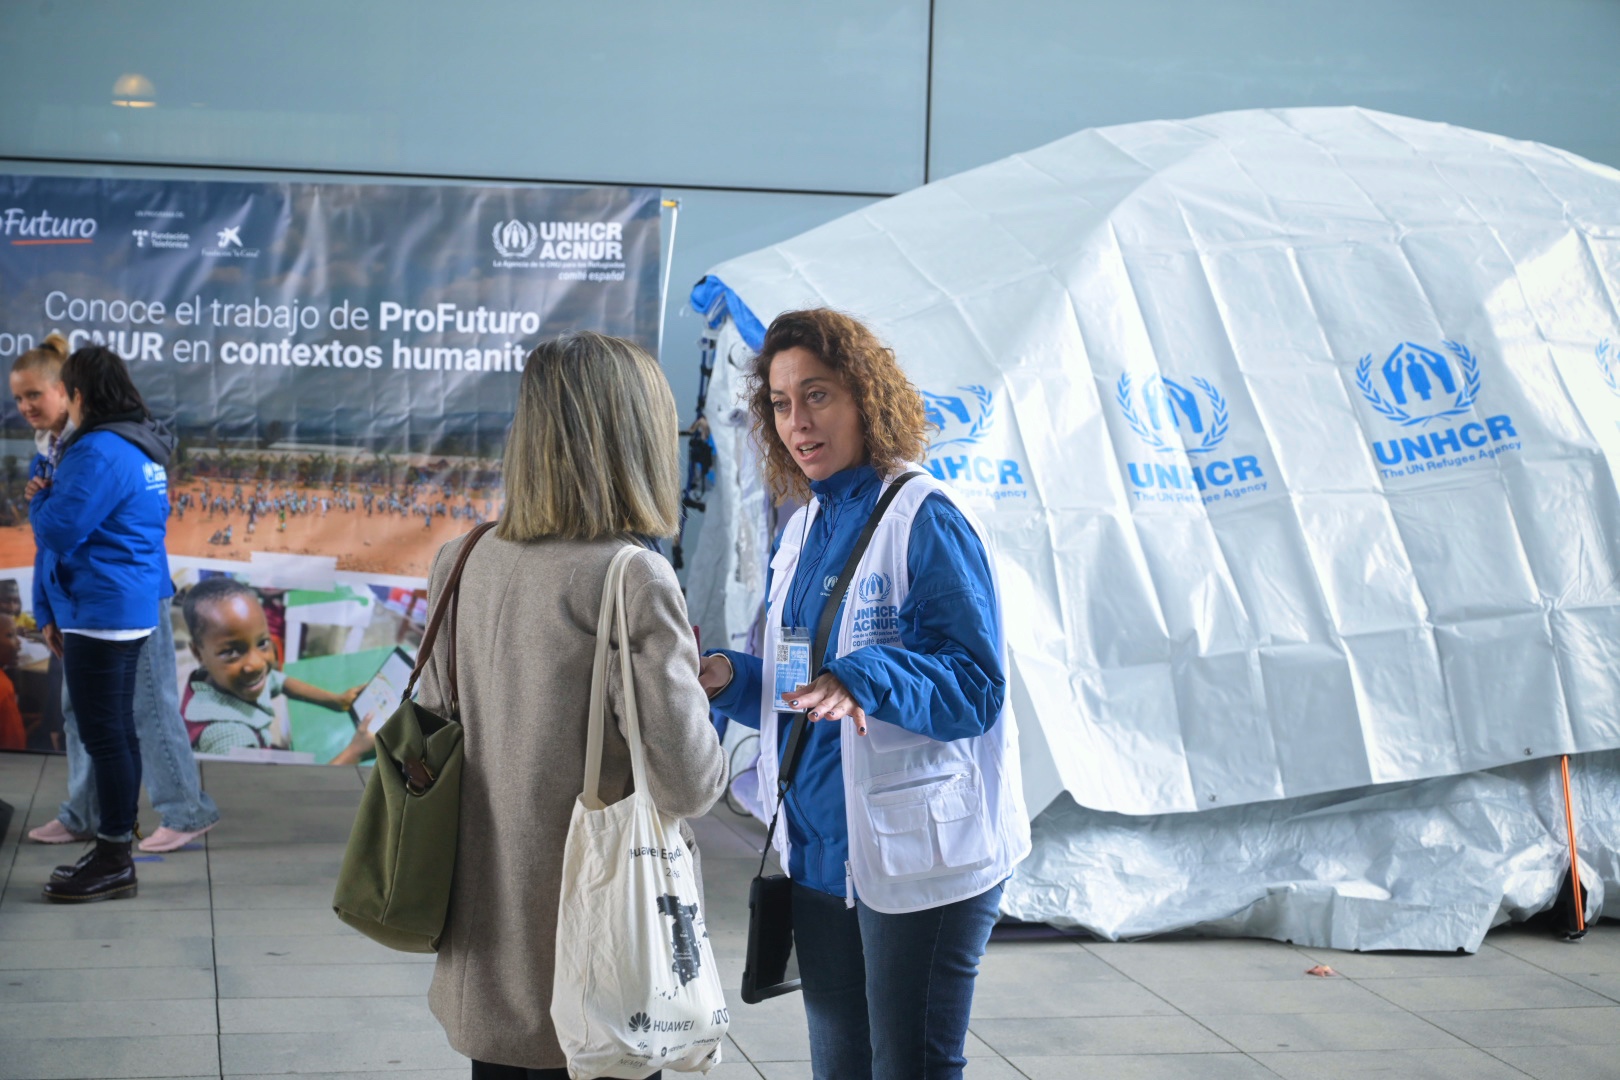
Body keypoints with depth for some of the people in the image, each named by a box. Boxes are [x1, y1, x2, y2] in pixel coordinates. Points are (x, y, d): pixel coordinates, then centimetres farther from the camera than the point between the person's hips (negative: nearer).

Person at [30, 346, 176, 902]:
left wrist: (38, 499, 2)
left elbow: (59, 528, -21)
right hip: (131, 608, 10)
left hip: (100, 615, -10)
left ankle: (114, 862, -1)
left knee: (104, 734, -5)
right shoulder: (141, 449, 14)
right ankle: (116, 850, 21)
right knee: (117, 731, 14)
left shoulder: (99, 451, -17)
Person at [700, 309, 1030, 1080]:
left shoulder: (925, 518, -12)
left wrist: (867, 678, -33)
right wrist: (731, 678, -2)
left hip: (921, 857, -8)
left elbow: (977, 685, -18)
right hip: (821, 853, 8)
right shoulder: (801, 532, 11)